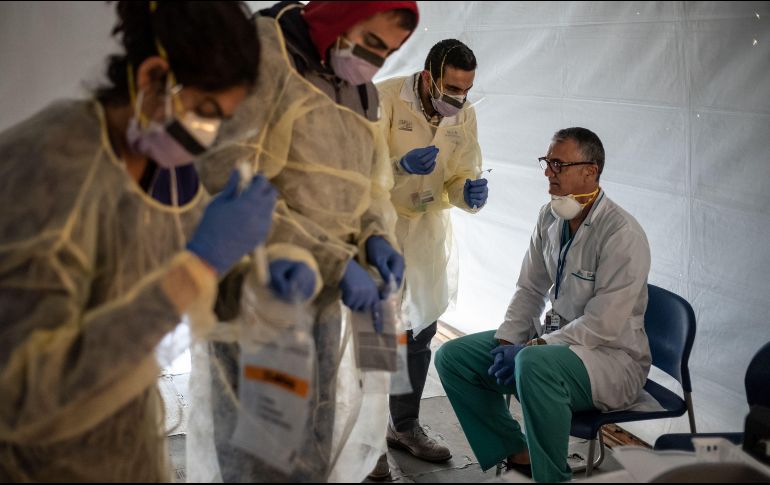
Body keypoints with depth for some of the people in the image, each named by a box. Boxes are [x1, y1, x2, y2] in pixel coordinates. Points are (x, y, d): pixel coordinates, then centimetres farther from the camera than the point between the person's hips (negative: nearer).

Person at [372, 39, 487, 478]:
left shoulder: (465, 115, -2)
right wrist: (400, 165, -40)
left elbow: (462, 177, 2)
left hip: (428, 232, 6)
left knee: (420, 334, 15)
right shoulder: (385, 98, -18)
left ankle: (406, 425, 33)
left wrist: (470, 192, -21)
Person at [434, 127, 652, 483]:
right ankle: (518, 454, 6)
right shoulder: (550, 216, 3)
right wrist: (505, 343, -6)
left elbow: (603, 326, -25)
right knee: (451, 357, -2)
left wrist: (530, 348, -22)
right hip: (553, 340, 8)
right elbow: (529, 290, 9)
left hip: (613, 356, -8)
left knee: (535, 364, -40)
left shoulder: (622, 234, -22)